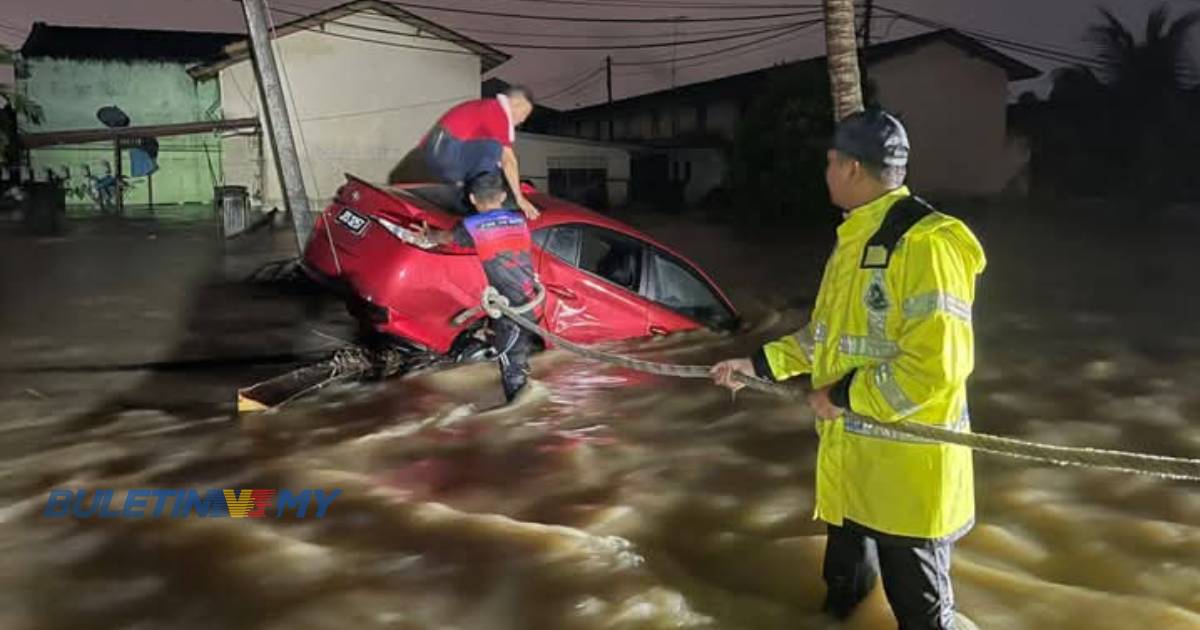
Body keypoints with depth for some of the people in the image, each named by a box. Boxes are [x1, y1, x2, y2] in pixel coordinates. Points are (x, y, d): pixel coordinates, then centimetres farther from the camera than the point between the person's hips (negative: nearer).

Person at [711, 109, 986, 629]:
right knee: (844, 580, 28)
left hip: (906, 468, -9)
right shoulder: (853, 239, 9)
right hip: (849, 459, 9)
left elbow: (935, 366, -29)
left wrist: (844, 396, -20)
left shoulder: (925, 243, -23)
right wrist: (760, 364, 14)